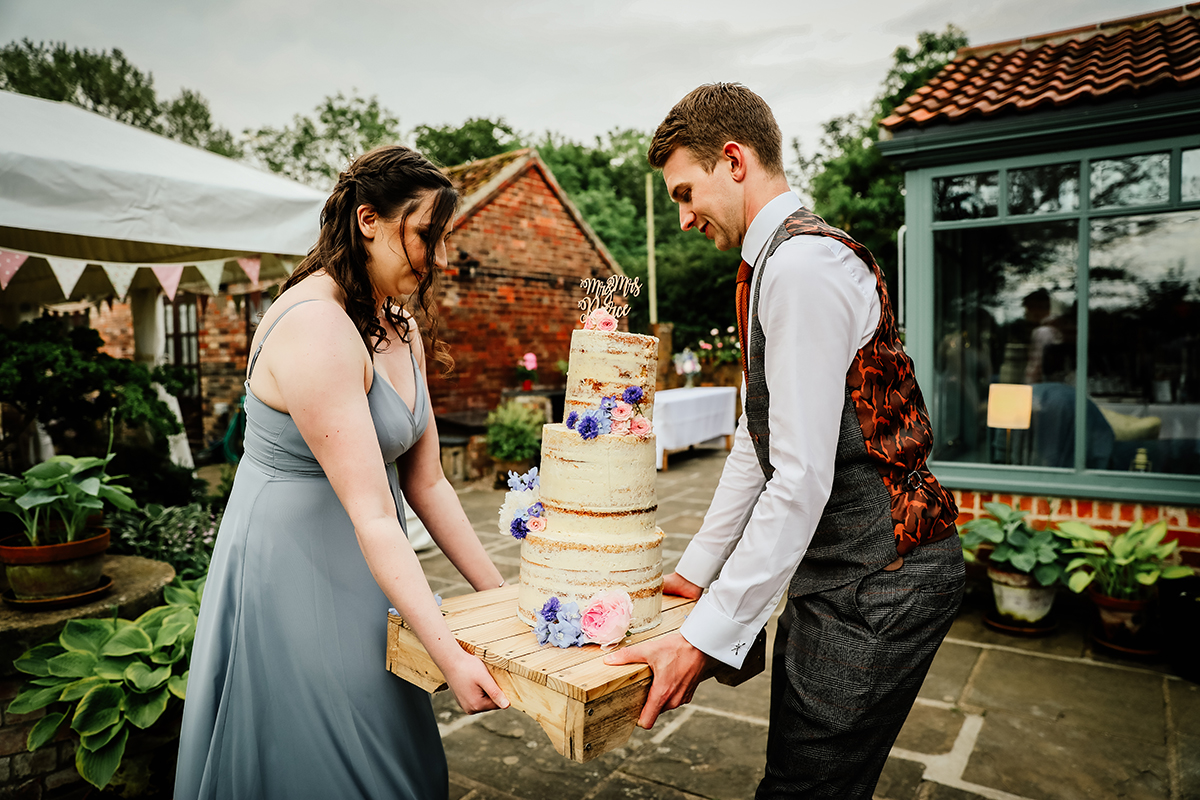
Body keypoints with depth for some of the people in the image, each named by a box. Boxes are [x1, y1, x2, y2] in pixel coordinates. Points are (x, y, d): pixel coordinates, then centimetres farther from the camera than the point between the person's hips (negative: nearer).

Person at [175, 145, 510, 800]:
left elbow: (425, 482, 3)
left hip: (366, 572, 9)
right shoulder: (315, 327, -24)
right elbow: (371, 513, -28)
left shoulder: (401, 329, 4)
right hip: (290, 568, -9)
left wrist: (499, 594, 1)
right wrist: (450, 655, -28)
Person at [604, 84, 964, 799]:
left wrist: (707, 635, -21)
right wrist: (697, 571, 16)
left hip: (877, 587, -10)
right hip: (838, 573, 10)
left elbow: (802, 478, -25)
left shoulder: (802, 265, -19)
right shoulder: (779, 264, 14)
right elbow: (758, 445, 15)